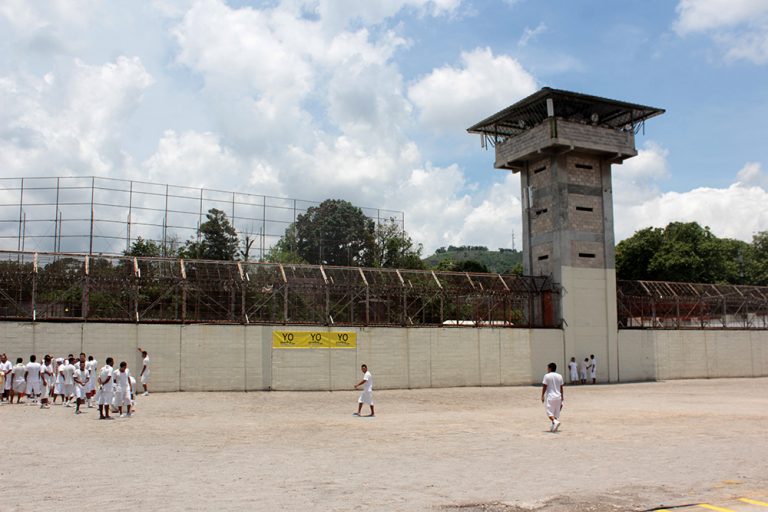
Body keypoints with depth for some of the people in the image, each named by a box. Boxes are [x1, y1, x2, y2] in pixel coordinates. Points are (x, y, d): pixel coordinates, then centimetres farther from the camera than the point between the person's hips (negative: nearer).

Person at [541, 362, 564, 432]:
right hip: (558, 397, 5)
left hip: (550, 397, -5)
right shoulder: (559, 376, 7)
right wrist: (562, 397, 17)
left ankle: (555, 421, -26)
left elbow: (544, 387, -8)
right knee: (556, 412, 12)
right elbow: (561, 388, 10)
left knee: (549, 412, -2)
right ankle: (553, 427, 13)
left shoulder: (547, 376, -8)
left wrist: (542, 396, -1)